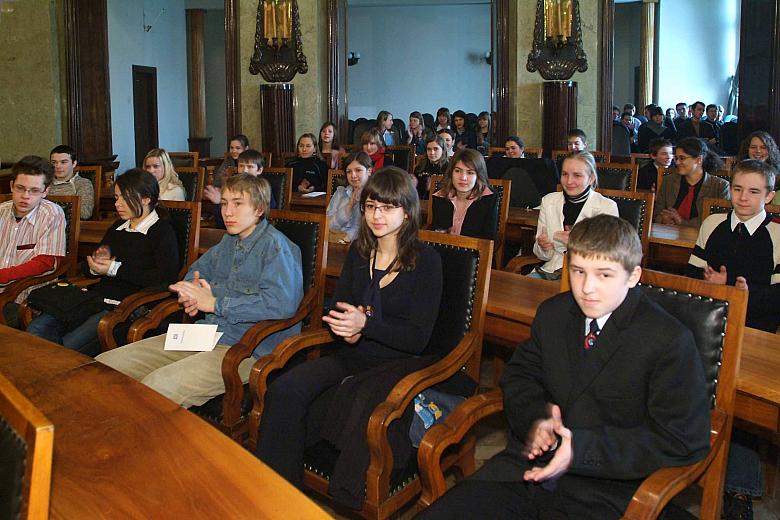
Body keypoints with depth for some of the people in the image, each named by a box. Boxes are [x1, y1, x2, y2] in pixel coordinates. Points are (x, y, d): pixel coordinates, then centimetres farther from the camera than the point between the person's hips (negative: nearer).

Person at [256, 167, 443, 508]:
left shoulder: (425, 260, -5)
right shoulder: (359, 252, 12)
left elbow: (417, 338, -10)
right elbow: (336, 310, 14)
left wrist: (364, 324, -25)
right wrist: (346, 330, -11)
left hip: (401, 362, -5)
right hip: (353, 354, 5)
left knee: (357, 409, -37)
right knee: (284, 390, -22)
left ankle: (343, 504, -18)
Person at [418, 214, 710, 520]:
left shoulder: (670, 341, -9)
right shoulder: (552, 314, 10)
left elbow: (684, 440, -11)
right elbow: (520, 373, 21)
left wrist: (582, 448, -20)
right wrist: (534, 418, -4)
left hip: (600, 492, -4)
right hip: (526, 468, 5)